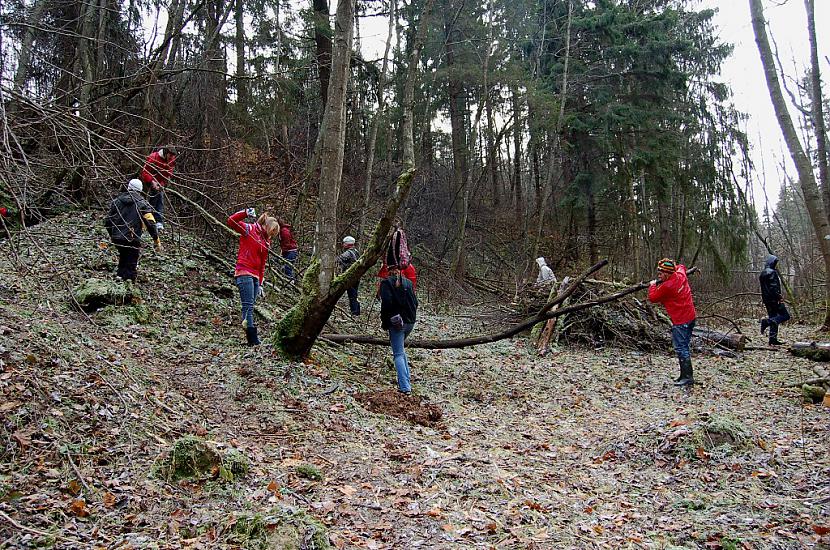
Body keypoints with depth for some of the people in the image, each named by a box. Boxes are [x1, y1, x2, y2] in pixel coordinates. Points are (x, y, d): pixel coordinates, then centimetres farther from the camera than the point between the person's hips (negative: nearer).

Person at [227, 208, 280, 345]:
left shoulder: (266, 242, 20)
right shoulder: (249, 229, 1)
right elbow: (231, 221, -13)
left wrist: (260, 284, 19)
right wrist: (246, 213, -26)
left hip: (255, 276, 8)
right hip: (244, 273, -8)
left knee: (249, 308, 6)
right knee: (248, 306, -11)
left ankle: (252, 339, 5)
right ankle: (253, 340, -15)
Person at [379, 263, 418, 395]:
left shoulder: (386, 283, -7)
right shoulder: (408, 282, 10)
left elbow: (386, 303, -16)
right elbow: (415, 303, 10)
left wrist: (384, 323, -6)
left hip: (396, 323, -6)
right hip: (410, 322, 6)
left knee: (398, 355, -3)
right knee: (401, 351, 24)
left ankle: (404, 387, -13)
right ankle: (406, 382, 22)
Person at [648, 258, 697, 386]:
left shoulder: (666, 286, -20)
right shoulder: (680, 275, 4)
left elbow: (653, 298, -6)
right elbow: (681, 267, 30)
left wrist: (652, 285, 8)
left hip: (680, 321, -10)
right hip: (691, 317, 10)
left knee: (680, 348, -8)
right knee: (684, 346, 14)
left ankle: (687, 377, -9)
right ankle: (685, 375, 19)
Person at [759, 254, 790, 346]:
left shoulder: (762, 273, 18)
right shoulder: (772, 272, -12)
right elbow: (773, 287, -20)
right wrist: (779, 297, -19)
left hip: (766, 299, 9)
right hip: (774, 299, -9)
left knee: (773, 320, 11)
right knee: (785, 316, -3)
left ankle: (773, 340, 8)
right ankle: (767, 321, -21)